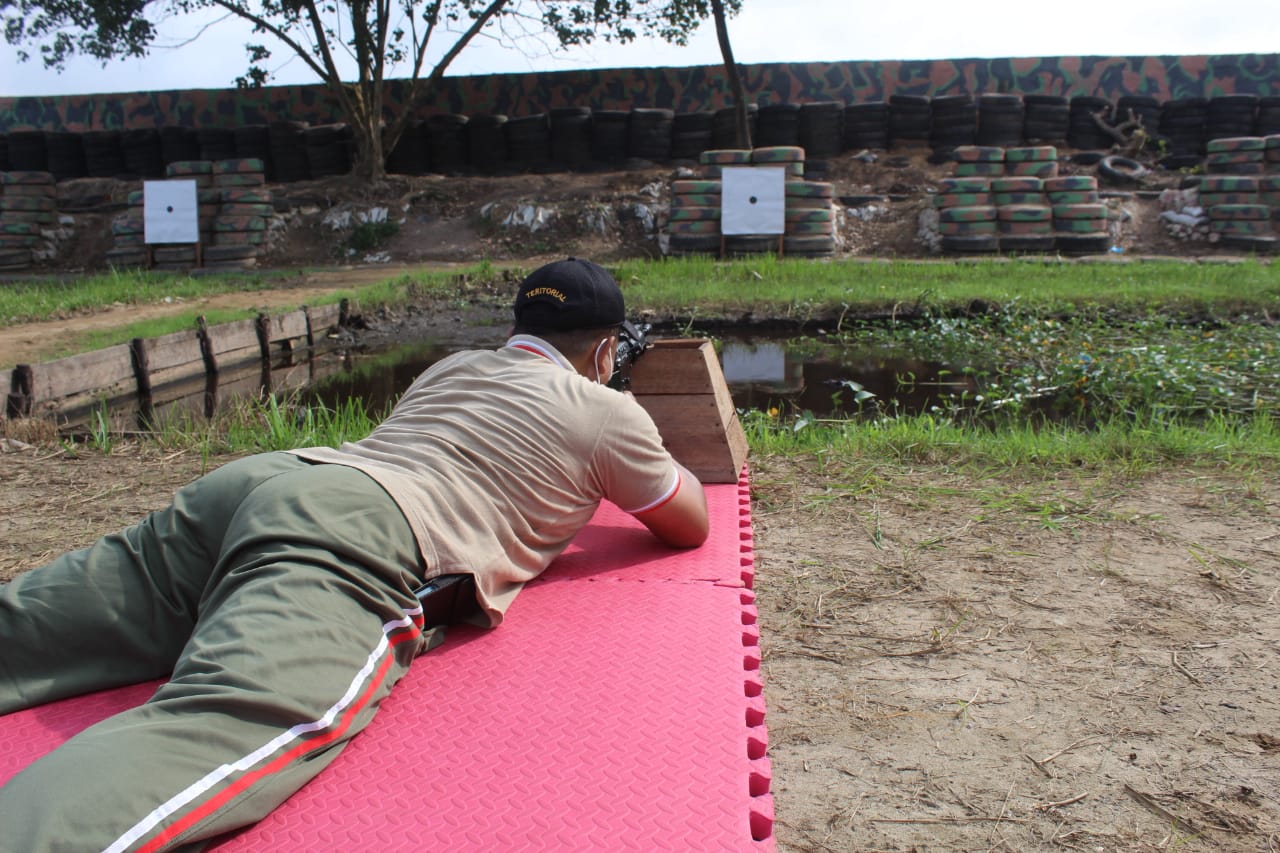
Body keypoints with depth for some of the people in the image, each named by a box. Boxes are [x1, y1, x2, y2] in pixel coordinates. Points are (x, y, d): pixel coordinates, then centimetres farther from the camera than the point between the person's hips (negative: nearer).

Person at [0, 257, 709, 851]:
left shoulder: (453, 367, 34)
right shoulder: (606, 409, 16)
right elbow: (690, 526, 27)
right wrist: (666, 465, 48)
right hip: (362, 537, -8)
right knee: (216, 734, -30)